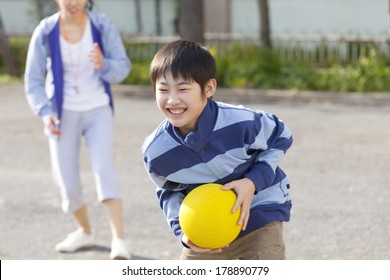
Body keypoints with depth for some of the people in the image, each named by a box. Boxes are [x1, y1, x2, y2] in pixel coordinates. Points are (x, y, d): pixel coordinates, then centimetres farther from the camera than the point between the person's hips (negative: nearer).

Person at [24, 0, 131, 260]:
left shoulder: (103, 26, -13)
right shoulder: (45, 32, -11)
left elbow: (123, 68, -9)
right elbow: (33, 80, -3)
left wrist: (103, 65, -32)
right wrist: (45, 113, -18)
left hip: (98, 110, -1)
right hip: (63, 113, 1)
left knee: (104, 168, -21)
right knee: (67, 180, 2)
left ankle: (119, 241, -26)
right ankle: (85, 232, 28)